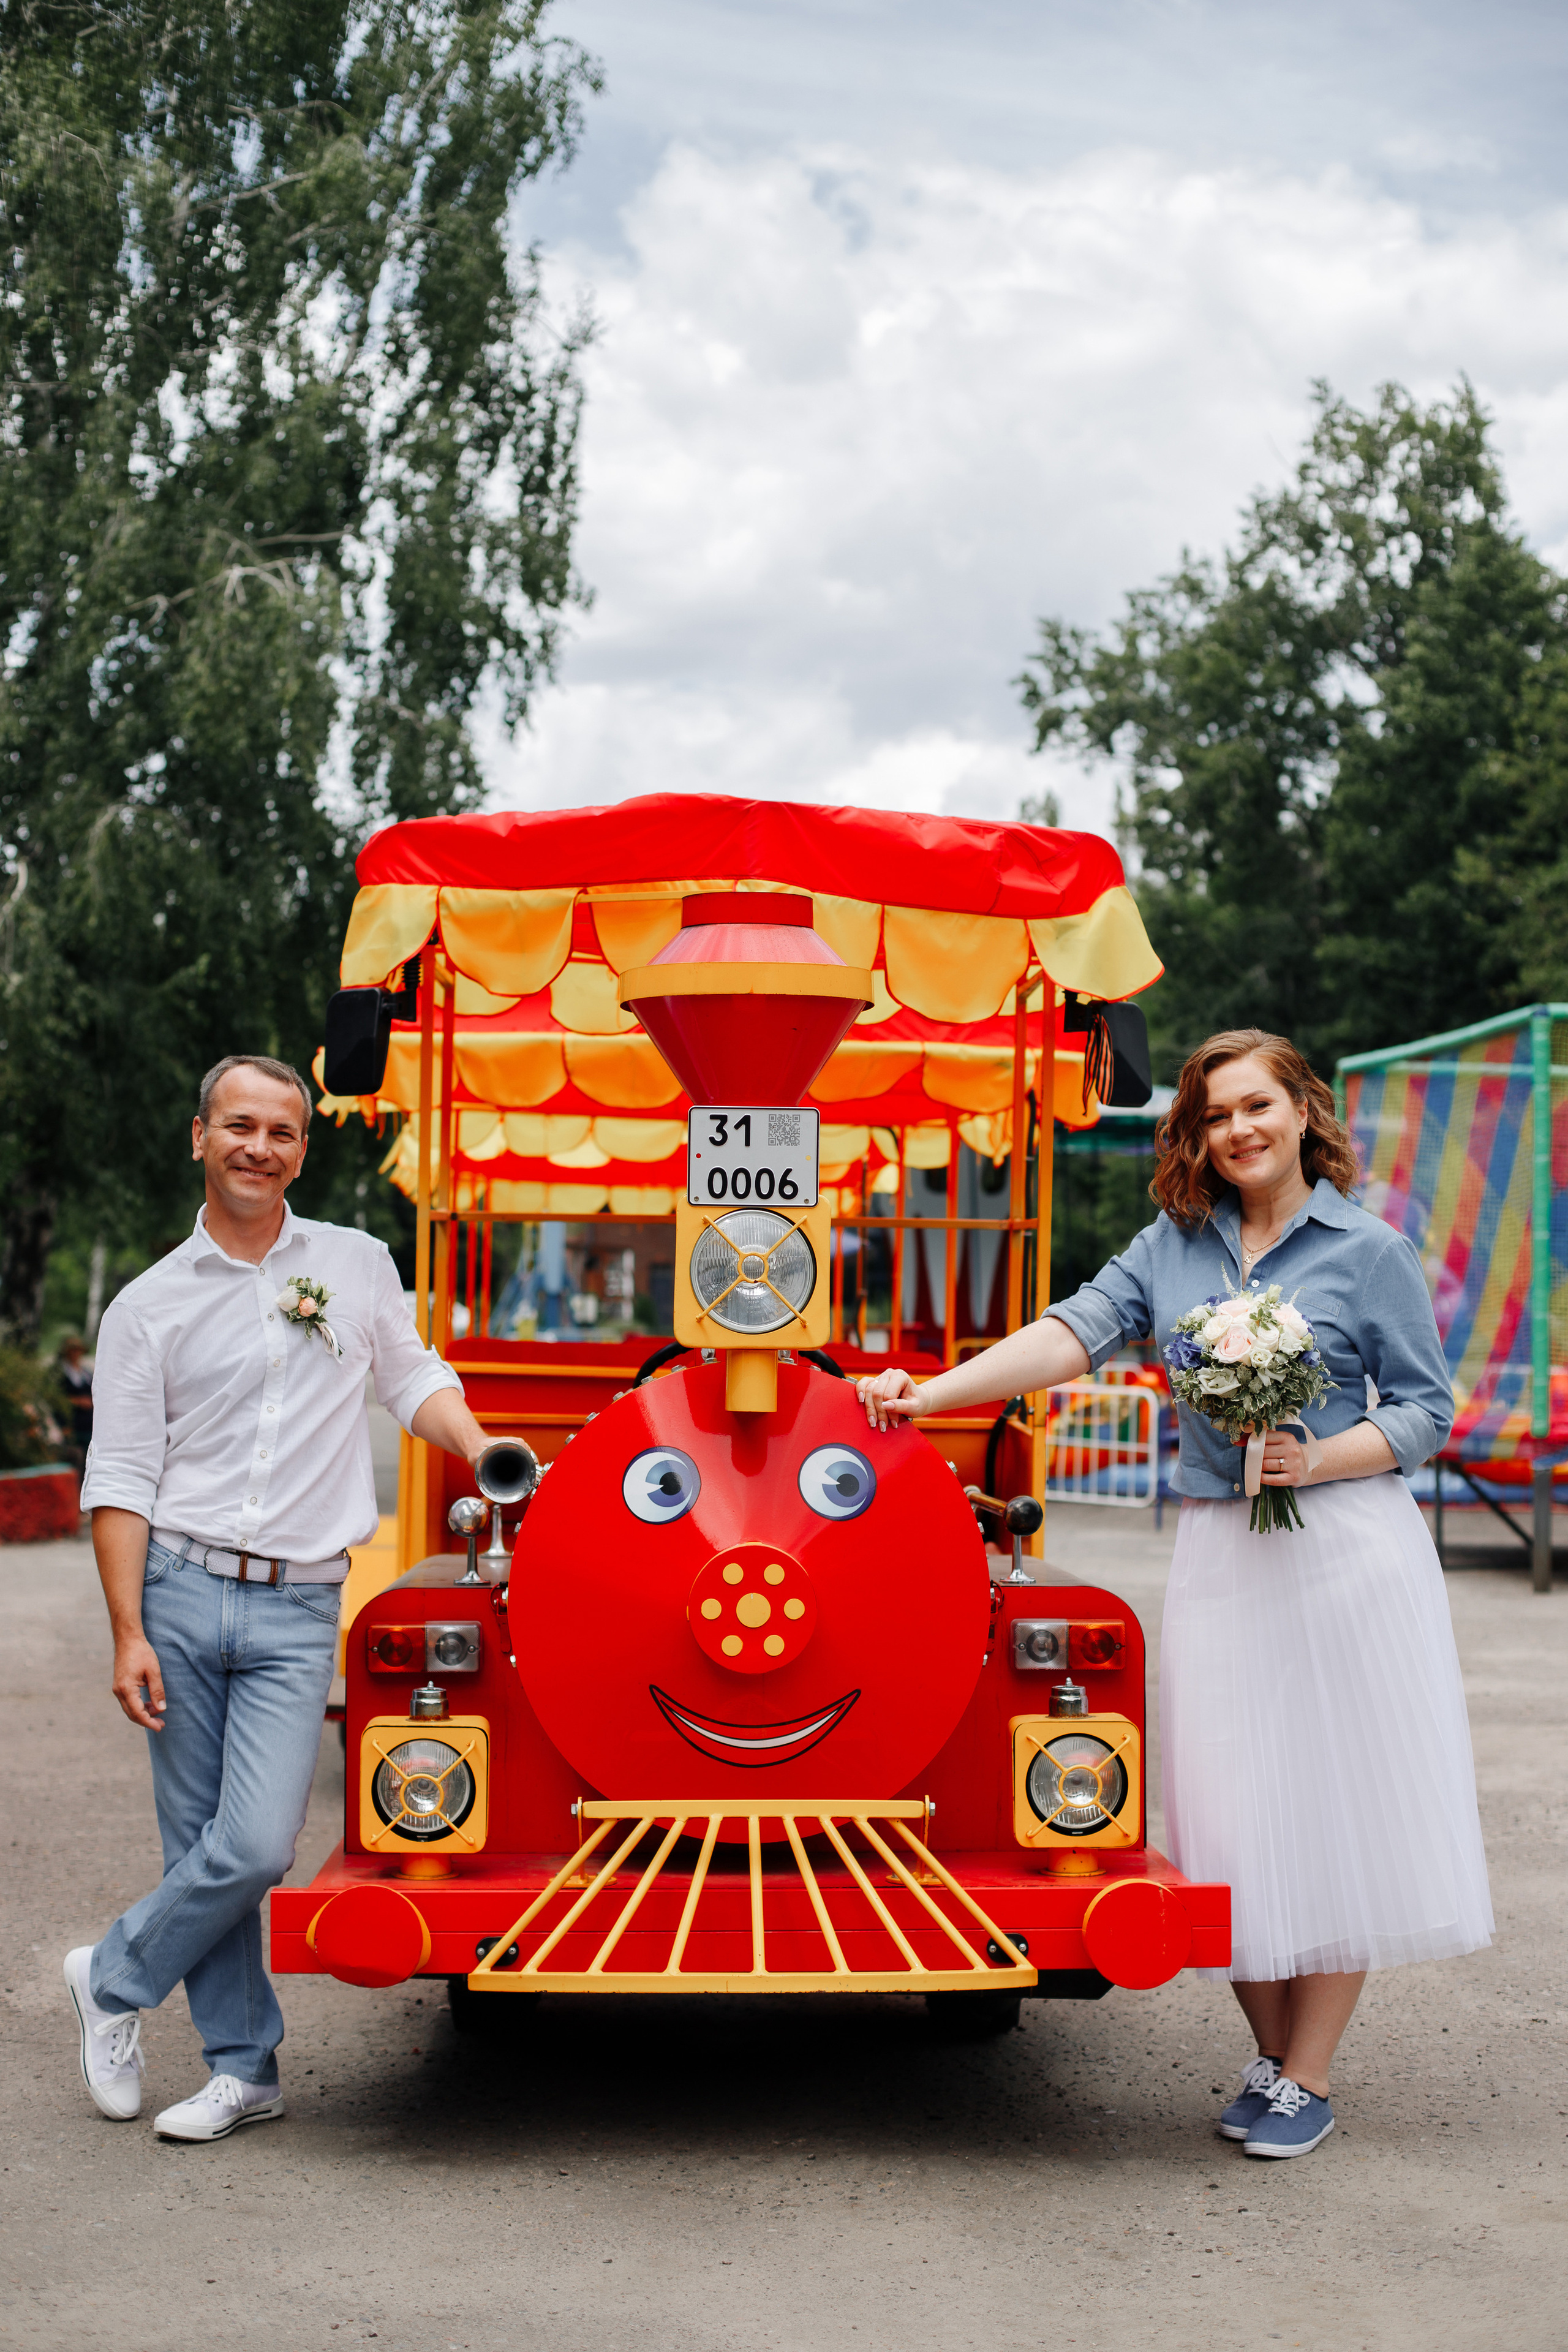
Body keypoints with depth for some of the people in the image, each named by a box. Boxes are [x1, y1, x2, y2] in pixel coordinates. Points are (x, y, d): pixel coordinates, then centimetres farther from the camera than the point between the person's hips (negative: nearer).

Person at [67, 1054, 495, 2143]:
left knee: (257, 1846, -10)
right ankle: (245, 2067, 19)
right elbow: (121, 1481, 1)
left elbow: (414, 1375, 22)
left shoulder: (359, 1264, 10)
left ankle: (117, 1977, 14)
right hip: (182, 1592, 0)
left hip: (297, 1611, 0)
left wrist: (482, 1452, 2)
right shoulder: (150, 1307, 5)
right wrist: (128, 1634, -6)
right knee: (202, 1845, 4)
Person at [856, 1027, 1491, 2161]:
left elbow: (1426, 1408, 1)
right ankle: (1270, 2057, 20)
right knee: (1234, 1808, 4)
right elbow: (1073, 1334, 0)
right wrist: (931, 1391, -12)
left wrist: (1320, 1460, -15)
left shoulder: (1369, 1250, 1)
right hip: (1219, 1553, 3)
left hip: (1348, 1546, -3)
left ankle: (1309, 2076, 11)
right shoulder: (1173, 1244, 11)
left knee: (1335, 1806, 0)